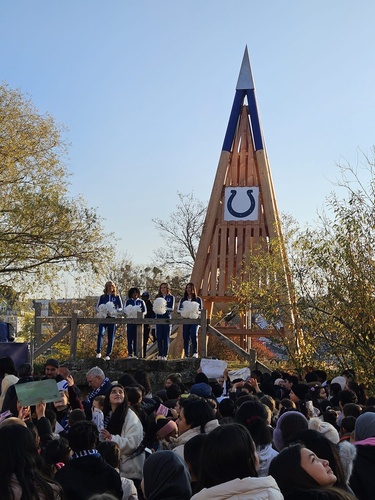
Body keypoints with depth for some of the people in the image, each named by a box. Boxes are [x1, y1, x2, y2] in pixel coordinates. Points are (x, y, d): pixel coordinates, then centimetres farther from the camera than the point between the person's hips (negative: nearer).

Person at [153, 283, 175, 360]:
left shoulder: (171, 297, 5)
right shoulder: (158, 297, 14)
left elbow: (171, 308, -4)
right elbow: (154, 307, 8)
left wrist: (164, 308, -19)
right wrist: (157, 309, -14)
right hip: (159, 318, 3)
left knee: (166, 337, -2)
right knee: (159, 337, 0)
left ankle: (165, 355, -1)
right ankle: (160, 354, 6)